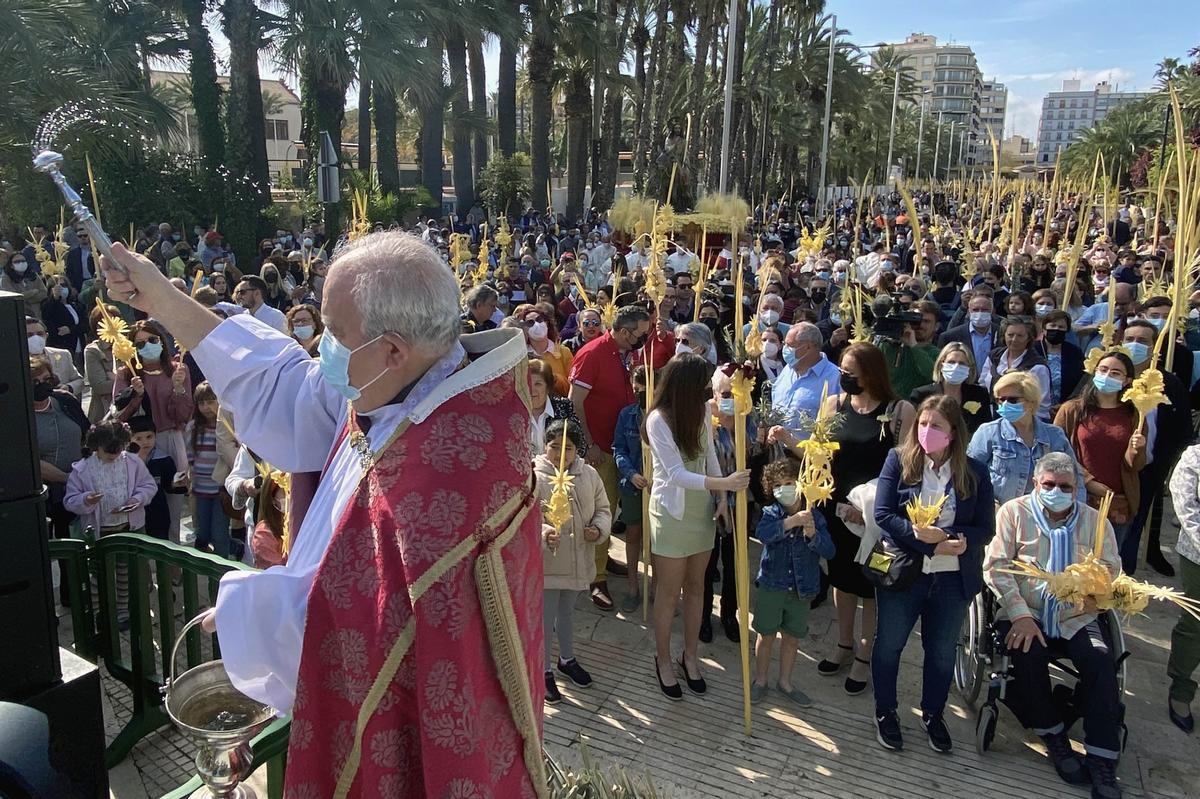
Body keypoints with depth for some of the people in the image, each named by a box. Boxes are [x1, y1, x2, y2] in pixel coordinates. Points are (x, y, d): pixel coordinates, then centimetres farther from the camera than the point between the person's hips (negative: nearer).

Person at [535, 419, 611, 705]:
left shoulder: (589, 475, -1)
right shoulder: (535, 477, -17)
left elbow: (603, 508, 8)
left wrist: (599, 529, -11)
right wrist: (544, 534, -39)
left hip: (578, 561, 5)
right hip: (546, 563, -5)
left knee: (567, 612, 25)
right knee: (546, 619, 7)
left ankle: (567, 659, 45)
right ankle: (544, 672, 25)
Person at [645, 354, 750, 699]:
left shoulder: (701, 410, -5)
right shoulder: (658, 419, -21)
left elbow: (709, 455, 7)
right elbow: (677, 474, -25)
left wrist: (720, 498, -1)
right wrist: (724, 484, -35)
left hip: (702, 508, 5)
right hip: (672, 512, -5)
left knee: (696, 587, 17)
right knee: (669, 593, 8)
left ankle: (690, 655, 34)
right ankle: (663, 660, 27)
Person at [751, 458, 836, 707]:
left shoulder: (815, 518, -6)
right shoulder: (771, 513, -9)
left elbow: (829, 551, -13)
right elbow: (762, 533, -31)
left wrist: (812, 535, -32)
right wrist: (791, 521, -42)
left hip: (802, 590, 2)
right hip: (771, 586, -2)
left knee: (792, 638, 16)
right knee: (766, 636, 11)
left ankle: (785, 682, 34)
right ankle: (760, 680, 30)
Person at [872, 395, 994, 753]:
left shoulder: (974, 472, -3)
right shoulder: (899, 460, -7)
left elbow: (984, 529, -4)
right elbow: (882, 514, -13)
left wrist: (949, 537, -25)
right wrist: (930, 542, -23)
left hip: (953, 578, 2)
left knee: (942, 650, 17)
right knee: (889, 644, 12)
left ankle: (933, 714, 39)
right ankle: (885, 712, 33)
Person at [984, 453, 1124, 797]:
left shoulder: (1094, 521, 10)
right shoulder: (1014, 512, 3)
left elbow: (1113, 572, 3)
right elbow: (996, 566, -6)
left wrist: (1098, 592, -22)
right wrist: (1020, 615, -17)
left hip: (1077, 618, 2)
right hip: (1024, 615, -2)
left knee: (1102, 661, -24)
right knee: (1028, 655, -30)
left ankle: (1101, 761, -15)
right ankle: (1054, 738, -6)